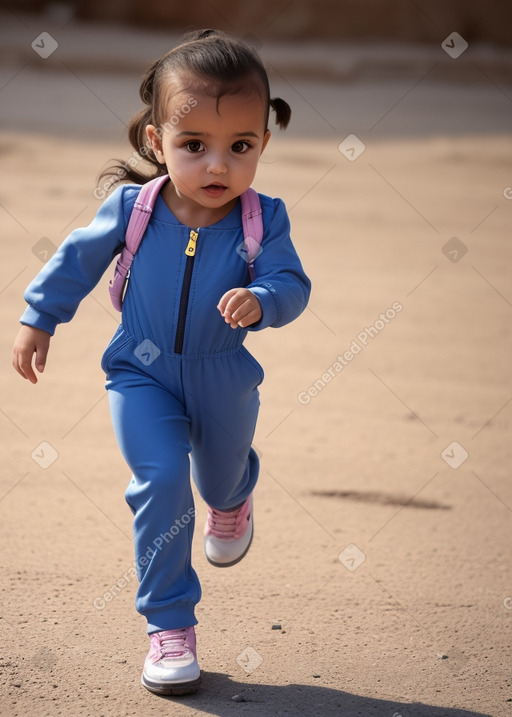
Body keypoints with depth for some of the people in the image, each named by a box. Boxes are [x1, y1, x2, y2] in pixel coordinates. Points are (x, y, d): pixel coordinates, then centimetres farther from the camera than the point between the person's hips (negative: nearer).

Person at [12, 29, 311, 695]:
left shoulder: (263, 220, -18)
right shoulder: (132, 207, -18)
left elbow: (291, 284, -20)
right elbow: (78, 259, -4)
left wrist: (260, 300, -43)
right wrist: (38, 321, 2)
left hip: (223, 379, 1)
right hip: (142, 374, -1)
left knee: (221, 478, 23)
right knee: (162, 478, -19)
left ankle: (233, 497, 65)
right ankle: (169, 623, -6)